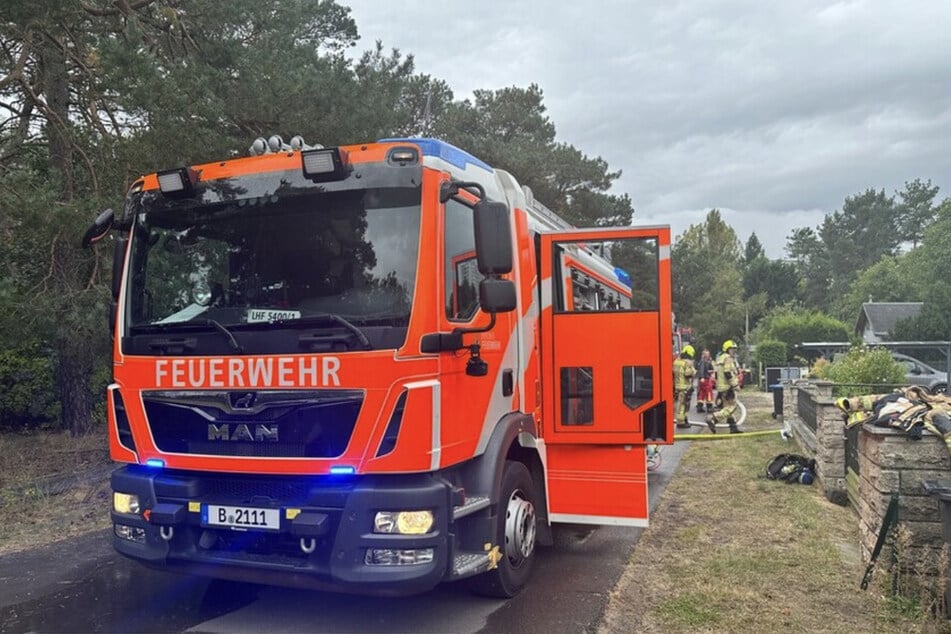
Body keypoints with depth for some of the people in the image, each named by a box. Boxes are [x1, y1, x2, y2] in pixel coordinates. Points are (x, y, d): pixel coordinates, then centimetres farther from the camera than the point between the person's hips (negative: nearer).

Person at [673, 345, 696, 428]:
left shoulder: (676, 361, 10)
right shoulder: (688, 362, -15)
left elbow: (673, 372, 13)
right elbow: (688, 374, -21)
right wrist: (694, 371, -3)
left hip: (677, 386, 8)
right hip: (685, 386, -8)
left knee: (680, 403, 16)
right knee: (684, 403, -3)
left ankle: (683, 419, 26)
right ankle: (681, 422, -1)